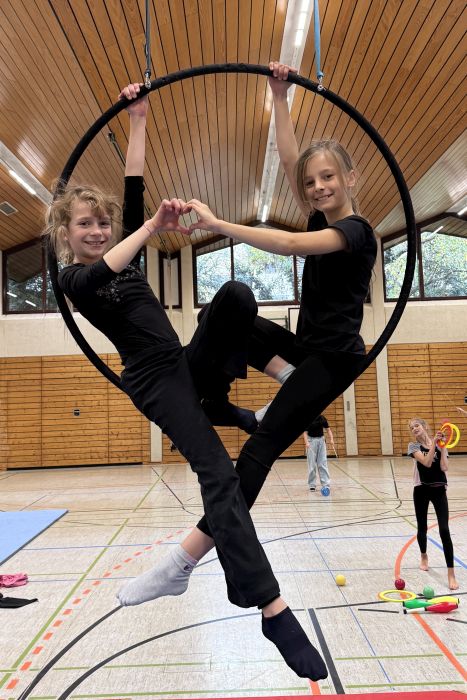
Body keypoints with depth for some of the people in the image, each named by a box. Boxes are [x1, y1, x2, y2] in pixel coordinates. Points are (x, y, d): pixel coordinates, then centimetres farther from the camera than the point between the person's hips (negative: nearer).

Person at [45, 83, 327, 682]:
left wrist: (138, 119, 16)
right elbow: (100, 278, -22)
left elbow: (133, 186, 16)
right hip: (155, 381, -6)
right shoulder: (73, 279, 3)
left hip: (192, 364, 7)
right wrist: (154, 226, -26)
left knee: (236, 294, -20)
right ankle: (273, 610, -16)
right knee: (219, 475, -22)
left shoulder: (125, 253, 19)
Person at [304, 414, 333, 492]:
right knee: (312, 463, 0)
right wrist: (306, 442, -29)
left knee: (323, 463, 0)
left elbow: (328, 430, 4)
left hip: (321, 439, 2)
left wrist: (331, 439, -12)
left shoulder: (323, 419, -4)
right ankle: (312, 485, 9)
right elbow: (305, 432, -13)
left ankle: (326, 484, 1)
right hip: (311, 440, -2)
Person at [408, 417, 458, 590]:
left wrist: (442, 447, -12)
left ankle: (451, 574, -4)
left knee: (444, 530, -9)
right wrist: (433, 443, -23)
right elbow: (427, 463, -21)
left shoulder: (440, 445, 2)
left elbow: (444, 467, -10)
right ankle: (424, 557, 43)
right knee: (422, 528, 13)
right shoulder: (413, 446, -5)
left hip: (439, 490, 0)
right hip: (421, 490, 0)